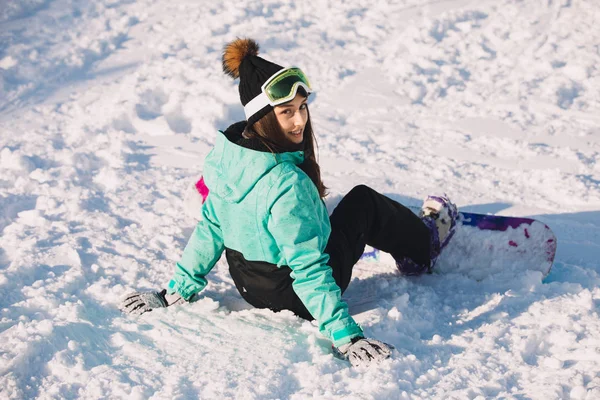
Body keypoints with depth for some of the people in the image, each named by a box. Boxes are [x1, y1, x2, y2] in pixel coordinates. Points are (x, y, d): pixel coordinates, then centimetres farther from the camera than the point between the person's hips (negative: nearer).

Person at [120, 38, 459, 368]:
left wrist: (175, 292, 8)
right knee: (364, 201, 16)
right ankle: (425, 244, 45)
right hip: (296, 296, -6)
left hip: (248, 285, 7)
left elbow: (210, 228, -3)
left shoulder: (227, 154, -13)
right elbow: (309, 271, -34)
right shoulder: (287, 183, -38)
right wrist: (346, 336, -30)